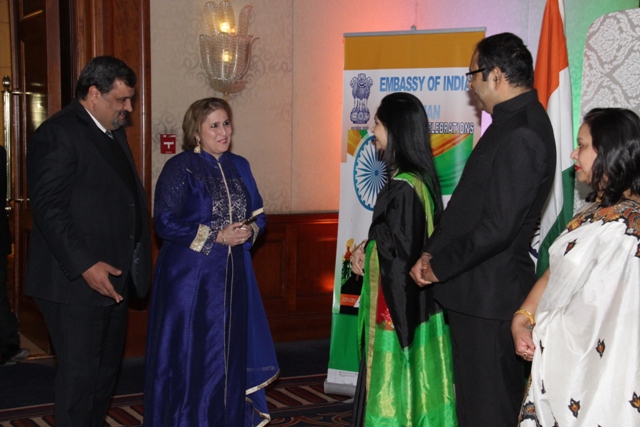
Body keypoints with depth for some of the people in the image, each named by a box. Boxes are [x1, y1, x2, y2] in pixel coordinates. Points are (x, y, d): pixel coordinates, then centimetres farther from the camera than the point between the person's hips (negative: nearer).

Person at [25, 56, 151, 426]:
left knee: (107, 369, 16)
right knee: (79, 375, -1)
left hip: (114, 277, 9)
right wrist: (85, 265, -24)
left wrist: (135, 264, 14)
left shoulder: (114, 133, 16)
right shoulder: (58, 134, -13)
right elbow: (49, 208, -19)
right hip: (77, 283, -9)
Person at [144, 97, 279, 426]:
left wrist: (249, 230, -7)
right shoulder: (180, 168, -7)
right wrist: (217, 236, -15)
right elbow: (166, 222, -14)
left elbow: (259, 214, 16)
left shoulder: (239, 167, 11)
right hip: (190, 276, -5)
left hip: (234, 276, 5)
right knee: (190, 354, -1)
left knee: (231, 351, 8)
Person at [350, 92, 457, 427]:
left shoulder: (402, 186, -21)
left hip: (398, 303, -9)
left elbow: (398, 251, -20)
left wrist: (364, 252, -3)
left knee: (394, 381, 3)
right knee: (414, 376, 16)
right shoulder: (420, 177, 7)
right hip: (417, 301, 9)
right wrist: (368, 248, 3)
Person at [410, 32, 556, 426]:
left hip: (489, 295, -10)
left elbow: (498, 227, -25)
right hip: (478, 291, 10)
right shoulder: (514, 122, 12)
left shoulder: (521, 134, -21)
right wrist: (432, 252, 7)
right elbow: (470, 204, 16)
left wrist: (440, 266, -12)